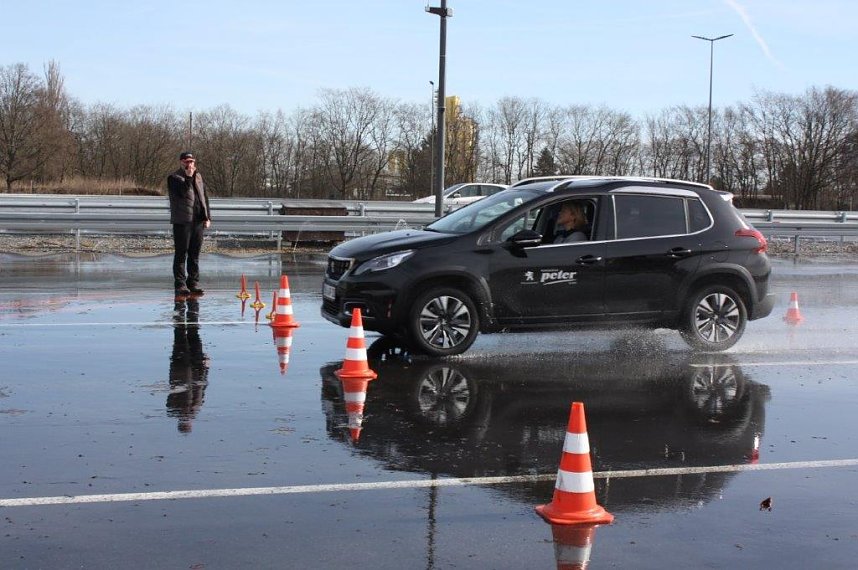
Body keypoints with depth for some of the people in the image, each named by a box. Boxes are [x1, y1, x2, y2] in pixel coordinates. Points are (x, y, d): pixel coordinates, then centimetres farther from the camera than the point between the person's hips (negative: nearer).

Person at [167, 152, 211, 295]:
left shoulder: (198, 177, 17)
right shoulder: (174, 178, -2)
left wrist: (208, 217, 10)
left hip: (199, 221, 5)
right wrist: (188, 177, -18)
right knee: (181, 254, -3)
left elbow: (205, 197, 18)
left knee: (195, 255, 9)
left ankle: (194, 283, 14)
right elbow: (182, 192, -19)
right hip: (182, 221, -5)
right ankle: (180, 284, 0)